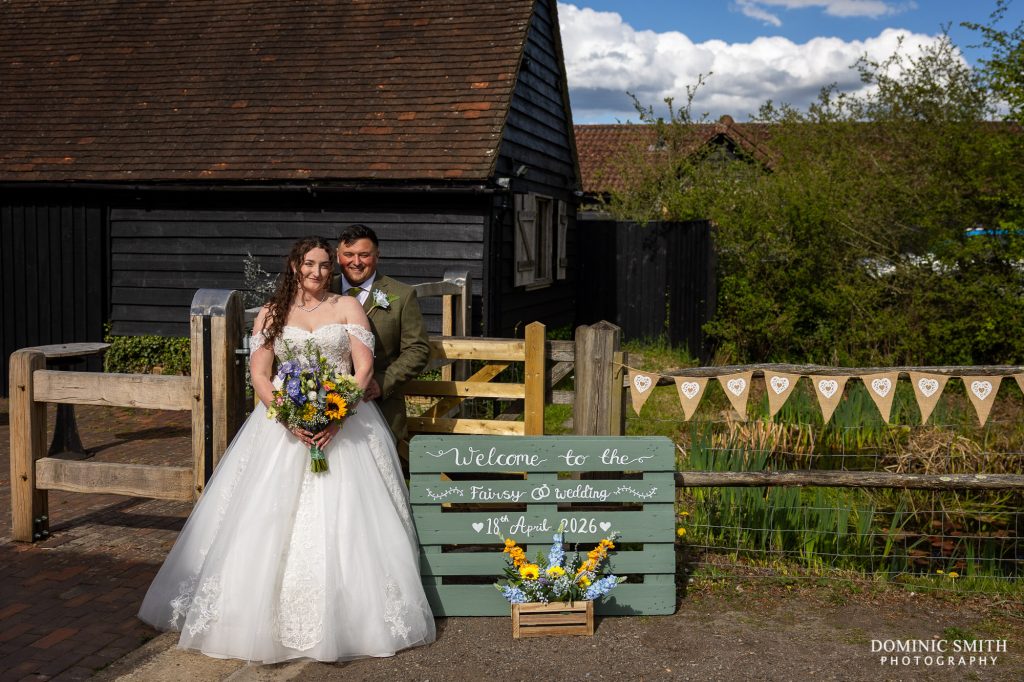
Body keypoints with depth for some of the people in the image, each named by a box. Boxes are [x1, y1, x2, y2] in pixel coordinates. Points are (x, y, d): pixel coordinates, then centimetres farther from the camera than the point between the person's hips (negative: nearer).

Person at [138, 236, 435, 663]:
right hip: (283, 422, 1)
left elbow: (365, 368, -2)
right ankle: (262, 614, 5)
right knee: (270, 519, -4)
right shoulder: (271, 314, 11)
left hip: (344, 423, -1)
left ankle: (349, 618, 2)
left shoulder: (347, 307, 7)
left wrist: (338, 418, -16)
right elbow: (259, 376, 3)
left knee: (341, 522, -6)